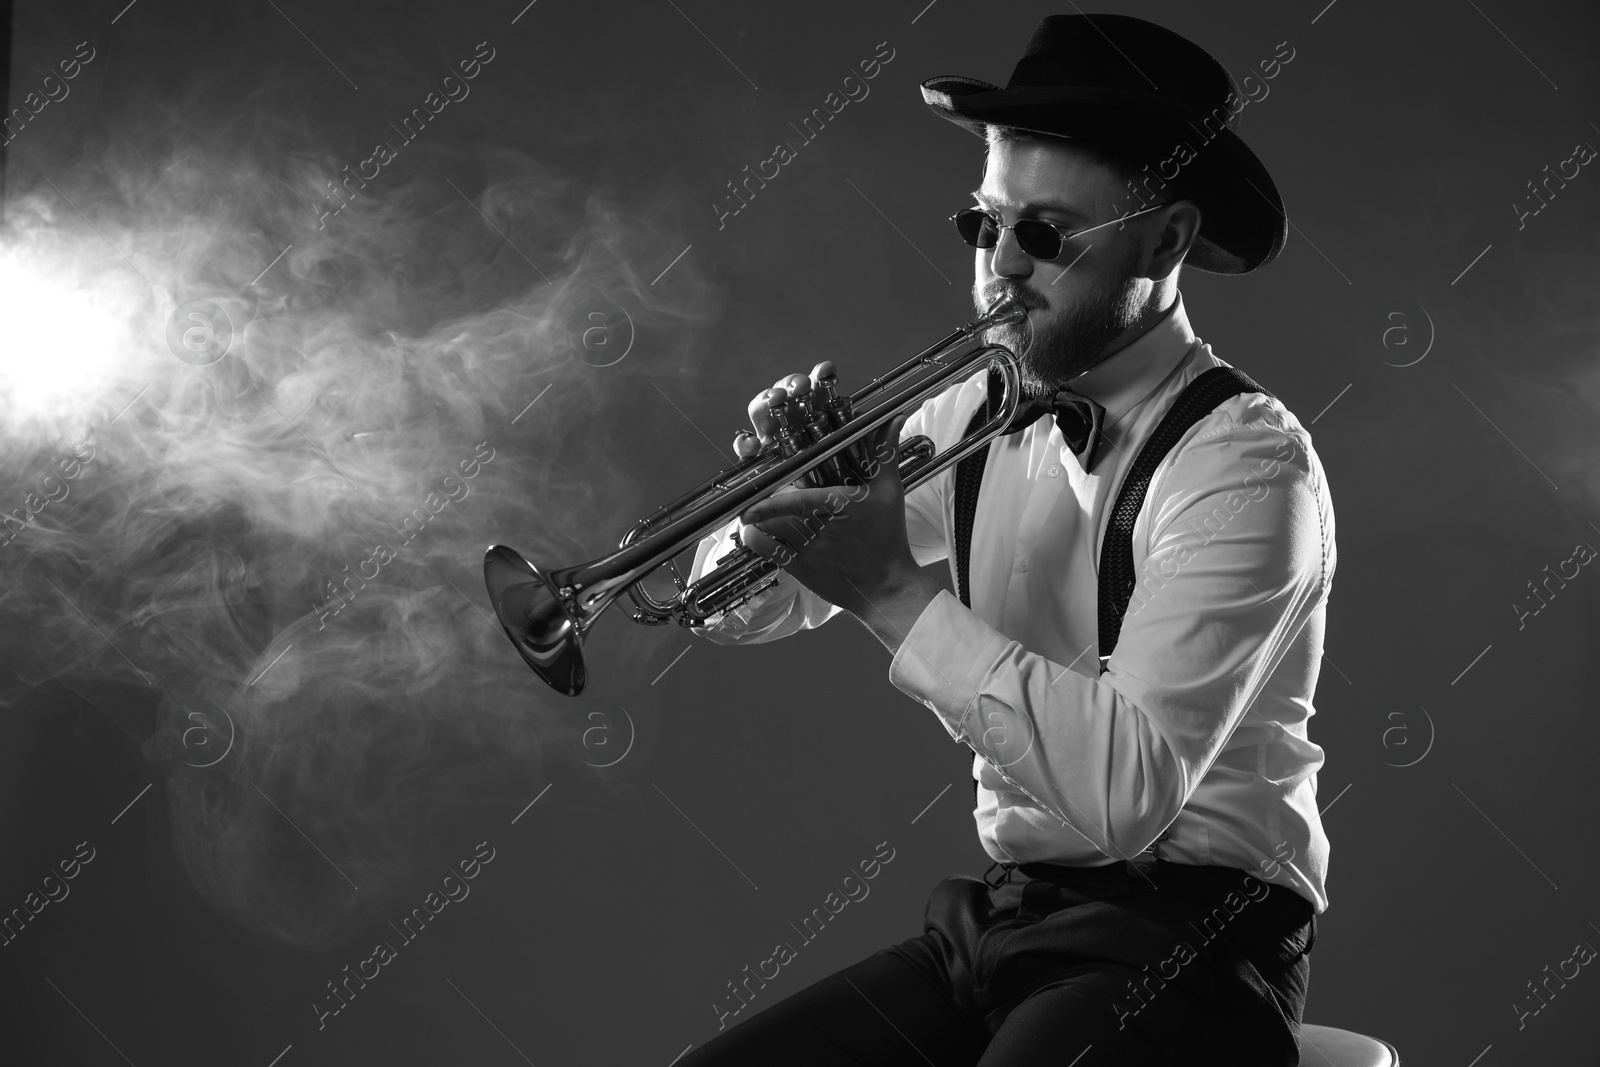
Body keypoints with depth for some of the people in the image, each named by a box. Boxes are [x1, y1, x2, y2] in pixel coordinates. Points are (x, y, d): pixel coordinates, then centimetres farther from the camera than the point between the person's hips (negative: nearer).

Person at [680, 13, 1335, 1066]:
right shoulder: (977, 415, 4)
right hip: (1000, 919, 6)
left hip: (1188, 948, -5)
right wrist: (790, 503, -10)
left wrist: (899, 595, -24)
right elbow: (744, 608, 12)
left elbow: (1126, 790, -27)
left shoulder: (1244, 462, -14)